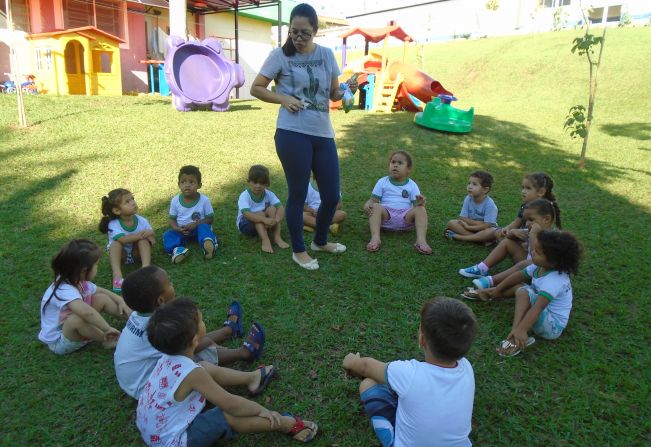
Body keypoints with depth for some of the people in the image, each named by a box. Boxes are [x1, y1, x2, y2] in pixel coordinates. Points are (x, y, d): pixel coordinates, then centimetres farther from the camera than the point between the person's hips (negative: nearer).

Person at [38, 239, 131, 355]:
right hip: (59, 342, -8)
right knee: (77, 318, -37)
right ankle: (107, 340, -15)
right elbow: (86, 312, -52)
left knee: (102, 298, -4)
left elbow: (102, 291, 11)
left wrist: (121, 301, -2)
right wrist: (107, 328, -41)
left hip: (74, 331, 8)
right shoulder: (65, 291, -35)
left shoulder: (80, 282, -7)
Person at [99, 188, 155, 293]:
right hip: (122, 254, -2)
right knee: (116, 243, -31)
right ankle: (117, 275, -45)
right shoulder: (113, 225, -20)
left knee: (143, 240, -25)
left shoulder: (141, 220, -12)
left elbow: (153, 240, -9)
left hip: (136, 252, 2)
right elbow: (123, 239, -38)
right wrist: (140, 234, -39)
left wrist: (150, 234, -32)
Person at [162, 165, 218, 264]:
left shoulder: (204, 200, -13)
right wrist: (177, 228, -19)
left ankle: (208, 245, -57)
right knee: (168, 235, -22)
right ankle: (176, 250, -48)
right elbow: (172, 219, 3)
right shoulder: (175, 201, -6)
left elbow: (209, 219, -7)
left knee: (204, 227, -33)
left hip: (198, 228, -3)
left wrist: (195, 224, -22)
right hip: (181, 230, 3)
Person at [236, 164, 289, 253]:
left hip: (264, 224, 3)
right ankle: (265, 240, -40)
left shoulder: (269, 194, -11)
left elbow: (281, 208, -22)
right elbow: (246, 213, -36)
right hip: (246, 224, -3)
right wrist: (264, 219, -49)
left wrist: (276, 220, -44)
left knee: (272, 209, -21)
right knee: (259, 214, -30)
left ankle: (277, 237, -27)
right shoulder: (244, 196, -22)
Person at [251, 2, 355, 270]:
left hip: (323, 134, 5)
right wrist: (284, 99, -12)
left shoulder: (327, 55, 10)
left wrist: (347, 90, -6)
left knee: (332, 195, 8)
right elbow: (256, 88, 2)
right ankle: (298, 250, 23)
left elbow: (333, 94, 15)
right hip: (292, 134, -4)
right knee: (298, 194, 3)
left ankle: (320, 241, 35)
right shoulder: (280, 55, -1)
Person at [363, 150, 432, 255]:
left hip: (405, 217, 0)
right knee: (376, 207, -29)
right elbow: (374, 199, 5)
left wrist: (419, 202, -23)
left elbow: (415, 204, 2)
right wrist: (367, 204, -20)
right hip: (386, 215, 0)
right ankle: (375, 238, -44)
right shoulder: (382, 182, 10)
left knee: (421, 209, -25)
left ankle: (421, 240, -40)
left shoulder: (412, 185, 10)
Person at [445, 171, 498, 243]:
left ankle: (459, 237, -31)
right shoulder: (468, 199, -9)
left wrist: (468, 227, -22)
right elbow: (462, 218, -12)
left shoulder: (490, 204, -20)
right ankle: (480, 238, -26)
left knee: (492, 232, -37)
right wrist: (480, 223, -21)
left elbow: (486, 226, -24)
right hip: (469, 227, 4)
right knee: (451, 223, -17)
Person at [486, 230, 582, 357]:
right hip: (545, 314, 9)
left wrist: (521, 330, -47)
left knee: (524, 292, -28)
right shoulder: (540, 266, -6)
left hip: (552, 327, -9)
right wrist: (497, 289, 14)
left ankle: (516, 336, -32)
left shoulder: (554, 281, -31)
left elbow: (538, 307, -40)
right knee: (518, 284, 4)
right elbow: (519, 275, 8)